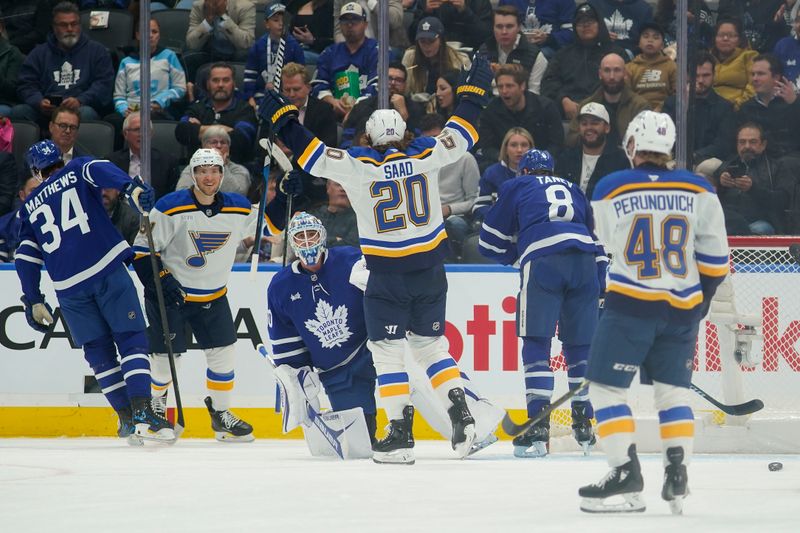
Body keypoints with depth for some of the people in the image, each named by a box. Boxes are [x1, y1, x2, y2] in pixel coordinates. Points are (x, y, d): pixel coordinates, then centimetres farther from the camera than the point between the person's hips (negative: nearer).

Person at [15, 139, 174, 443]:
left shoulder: (29, 207, 22)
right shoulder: (77, 171, 13)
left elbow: (25, 257, 18)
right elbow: (100, 170, -11)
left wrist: (33, 301, 23)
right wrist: (131, 188, -27)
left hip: (69, 287, 3)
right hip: (107, 269, -3)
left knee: (99, 351, 15)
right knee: (131, 340, -2)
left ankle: (127, 419, 11)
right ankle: (143, 414, -17)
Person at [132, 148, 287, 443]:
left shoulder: (238, 209, -4)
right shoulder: (170, 208, -18)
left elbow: (266, 224, 12)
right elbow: (142, 250, -14)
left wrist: (284, 199, -4)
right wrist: (162, 281, -23)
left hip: (213, 297, 4)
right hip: (171, 294, -4)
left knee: (224, 352, -1)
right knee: (167, 355, 0)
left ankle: (221, 414, 14)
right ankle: (154, 405, 27)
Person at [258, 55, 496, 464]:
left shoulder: (357, 166, -9)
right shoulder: (425, 156, -3)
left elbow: (312, 154, -3)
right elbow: (459, 134, 10)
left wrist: (281, 117, 9)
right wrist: (474, 92, 24)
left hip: (387, 273, -4)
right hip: (429, 269, 4)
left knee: (386, 350, 4)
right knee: (430, 344, 17)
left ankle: (401, 433, -4)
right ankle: (460, 412, 4)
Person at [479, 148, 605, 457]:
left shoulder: (515, 188, 24)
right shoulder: (574, 191, 34)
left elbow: (491, 242, 23)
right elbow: (598, 238, 32)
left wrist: (515, 255, 40)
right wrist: (600, 289, 33)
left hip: (541, 260, -3)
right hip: (585, 261, 3)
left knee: (536, 344, -1)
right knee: (581, 345, 14)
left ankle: (538, 429, -10)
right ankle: (585, 426, 14)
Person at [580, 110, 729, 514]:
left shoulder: (609, 190, -5)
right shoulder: (699, 191, 0)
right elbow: (715, 258, 4)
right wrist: (700, 298, 20)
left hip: (631, 302, -3)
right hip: (682, 306, 4)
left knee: (606, 387, 3)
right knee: (673, 390, 14)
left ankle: (626, 472, -8)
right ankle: (677, 476, 6)